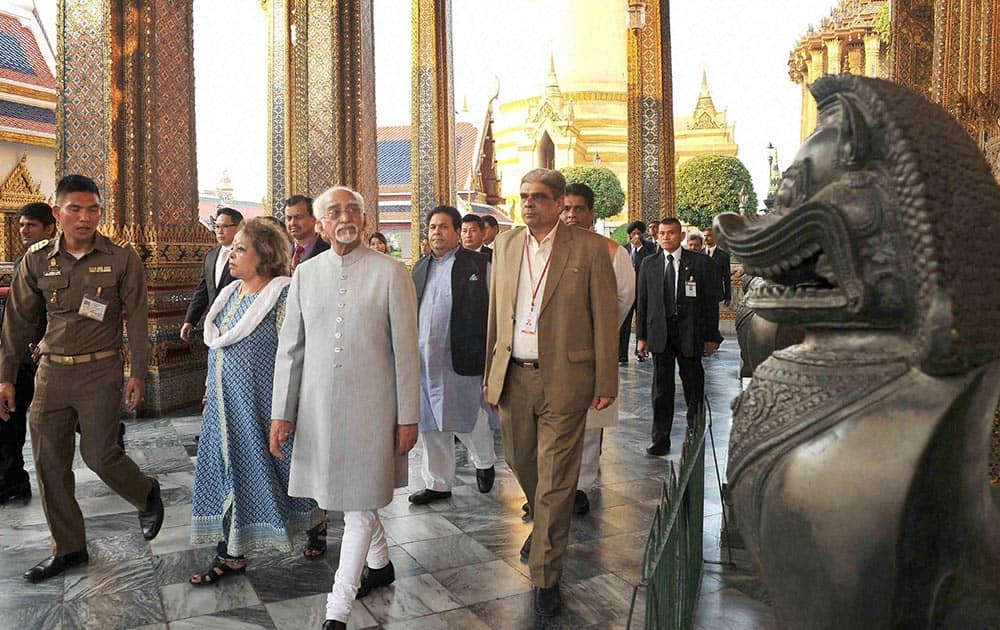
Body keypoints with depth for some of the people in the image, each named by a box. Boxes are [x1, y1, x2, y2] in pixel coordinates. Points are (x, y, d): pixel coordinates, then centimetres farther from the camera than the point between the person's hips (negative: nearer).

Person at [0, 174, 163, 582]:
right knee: (49, 463, 6)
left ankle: (147, 495, 27)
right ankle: (68, 549, 21)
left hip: (99, 370, -4)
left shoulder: (122, 259, -5)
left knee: (100, 455, -5)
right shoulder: (37, 260, 3)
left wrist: (138, 374, -8)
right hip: (51, 371, 4)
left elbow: (136, 319, -3)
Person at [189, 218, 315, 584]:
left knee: (258, 470, 5)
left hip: (260, 404, -7)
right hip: (226, 404, 7)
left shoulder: (283, 296, -14)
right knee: (227, 470, 10)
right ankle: (230, 554, 20)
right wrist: (209, 394, 18)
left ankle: (315, 526, 28)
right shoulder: (230, 294, 10)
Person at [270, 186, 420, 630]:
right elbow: (290, 348, 7)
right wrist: (281, 413, 4)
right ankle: (380, 564, 43)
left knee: (360, 506, -1)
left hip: (370, 406, -4)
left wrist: (408, 416, -6)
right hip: (318, 407, 4)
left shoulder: (390, 272, -6)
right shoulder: (305, 275, 5)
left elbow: (405, 350, -5)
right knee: (343, 493, 18)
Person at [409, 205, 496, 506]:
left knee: (465, 419, 2)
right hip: (422, 361, 5)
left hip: (459, 361, -5)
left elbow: (494, 313, -4)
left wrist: (491, 357, -10)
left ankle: (485, 461, 32)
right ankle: (437, 484, 25)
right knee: (430, 426, 11)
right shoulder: (420, 268, 15)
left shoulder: (479, 266, -3)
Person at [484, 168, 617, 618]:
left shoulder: (589, 248, -5)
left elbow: (604, 318, -4)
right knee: (520, 463, 18)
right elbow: (496, 314, 13)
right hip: (513, 377, 5)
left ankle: (546, 576, 15)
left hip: (563, 379, -4)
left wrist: (606, 383, -6)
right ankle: (544, 525, 48)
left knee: (555, 480, 1)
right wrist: (491, 372, 12)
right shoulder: (505, 245, 9)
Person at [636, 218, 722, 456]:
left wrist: (711, 336, -3)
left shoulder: (700, 263, -1)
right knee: (661, 387, 5)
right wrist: (641, 336, 4)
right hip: (659, 333, 2)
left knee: (693, 385, 8)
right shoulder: (649, 264, 7)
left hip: (690, 332, -2)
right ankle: (660, 439, 12)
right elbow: (642, 301, 8)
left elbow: (710, 301, 0)